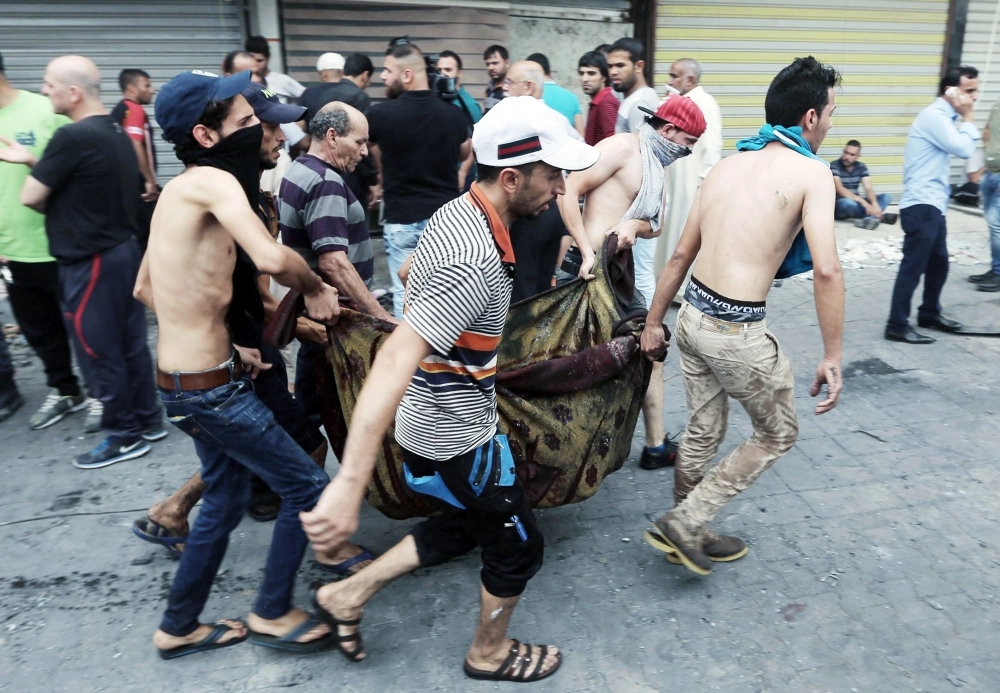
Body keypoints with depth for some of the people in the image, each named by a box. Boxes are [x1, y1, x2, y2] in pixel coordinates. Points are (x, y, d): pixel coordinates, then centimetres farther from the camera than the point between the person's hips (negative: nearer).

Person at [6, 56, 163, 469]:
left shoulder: (72, 137, -20)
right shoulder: (116, 132, 8)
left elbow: (30, 197, -13)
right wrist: (35, 162, 10)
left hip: (89, 262, -9)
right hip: (124, 250, 9)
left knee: (99, 353, 3)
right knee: (130, 344, 15)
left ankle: (123, 437, 14)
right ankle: (148, 421, 26)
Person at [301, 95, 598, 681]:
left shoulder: (457, 212, -1)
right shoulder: (476, 264, -32)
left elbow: (412, 274, 19)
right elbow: (395, 360, -41)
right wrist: (350, 483, -46)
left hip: (431, 423, 9)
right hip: (457, 440, -9)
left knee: (462, 527, 28)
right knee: (519, 546, 15)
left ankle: (349, 595, 32)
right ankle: (491, 653, 40)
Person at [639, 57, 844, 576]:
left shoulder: (726, 165, 11)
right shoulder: (810, 171, -8)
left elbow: (680, 255, 12)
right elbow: (826, 270, -19)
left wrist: (653, 323, 18)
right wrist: (832, 356, -12)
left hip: (692, 315, 7)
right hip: (738, 330, -7)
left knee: (702, 432, 22)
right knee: (778, 435, 16)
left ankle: (689, 534, 38)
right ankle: (684, 522, 14)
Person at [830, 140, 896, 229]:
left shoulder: (861, 167, 5)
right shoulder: (834, 166, -12)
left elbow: (868, 188, -5)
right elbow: (840, 190, -24)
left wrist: (874, 204, -27)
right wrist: (863, 202, -32)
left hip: (855, 202, 6)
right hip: (838, 206, -6)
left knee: (886, 197, -10)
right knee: (848, 202, -39)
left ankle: (868, 218, -38)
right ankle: (879, 216, -21)